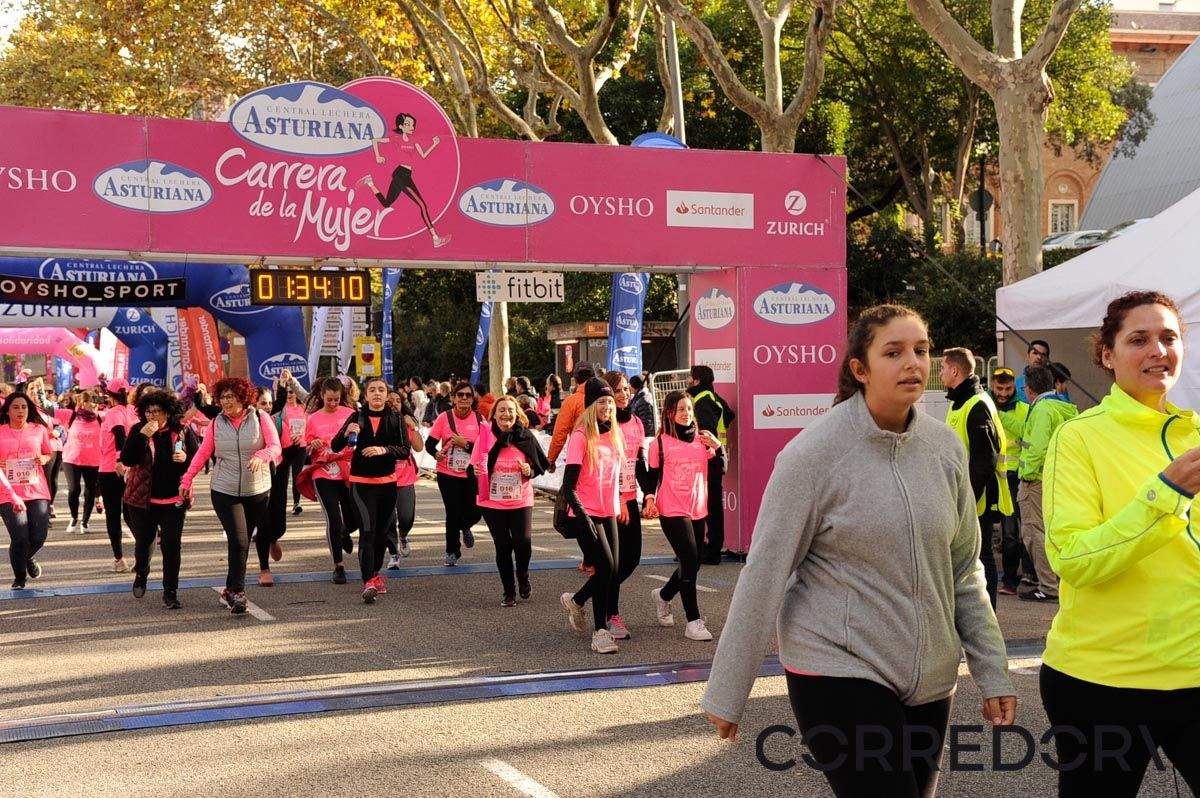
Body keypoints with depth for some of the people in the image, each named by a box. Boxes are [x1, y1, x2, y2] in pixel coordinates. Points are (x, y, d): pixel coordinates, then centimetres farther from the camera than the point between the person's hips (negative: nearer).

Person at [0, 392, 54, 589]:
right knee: (19, 537, -12)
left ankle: (28, 558, 34)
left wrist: (44, 459, -2)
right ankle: (19, 578, 13)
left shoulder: (39, 430, 6)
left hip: (37, 491, 2)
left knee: (39, 537, -3)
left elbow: (49, 453, 19)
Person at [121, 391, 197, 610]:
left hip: (174, 499, -1)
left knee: (172, 546, -1)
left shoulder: (183, 431, -5)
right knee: (144, 542, 17)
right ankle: (141, 576, 46)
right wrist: (143, 436, -26)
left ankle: (170, 593, 8)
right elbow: (127, 460, -16)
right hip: (143, 499, 1)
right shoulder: (138, 430, -6)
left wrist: (186, 458, -19)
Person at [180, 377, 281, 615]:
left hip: (257, 491, 0)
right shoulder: (216, 423, 4)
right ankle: (237, 593, -7)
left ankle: (230, 591, 22)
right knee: (238, 541, -12)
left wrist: (260, 456, -28)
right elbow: (202, 453, 4)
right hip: (224, 491, 0)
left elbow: (276, 448, -8)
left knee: (243, 543, 8)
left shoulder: (260, 418, -1)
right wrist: (187, 480, -5)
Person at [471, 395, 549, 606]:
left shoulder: (526, 437, -3)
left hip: (521, 500, 0)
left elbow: (541, 465, 6)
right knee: (503, 547, 5)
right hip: (492, 502, 0)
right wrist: (476, 472, -18)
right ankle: (509, 592, 20)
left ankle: (523, 576, 20)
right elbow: (474, 467, 4)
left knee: (523, 542, -11)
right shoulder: (485, 436, -4)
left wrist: (530, 471, -14)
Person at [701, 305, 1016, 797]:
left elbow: (964, 570, 11)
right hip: (839, 674, -6)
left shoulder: (944, 445, 3)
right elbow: (765, 574, -10)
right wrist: (726, 693, -8)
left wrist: (992, 673, 8)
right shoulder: (813, 453, -12)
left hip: (931, 680, 6)